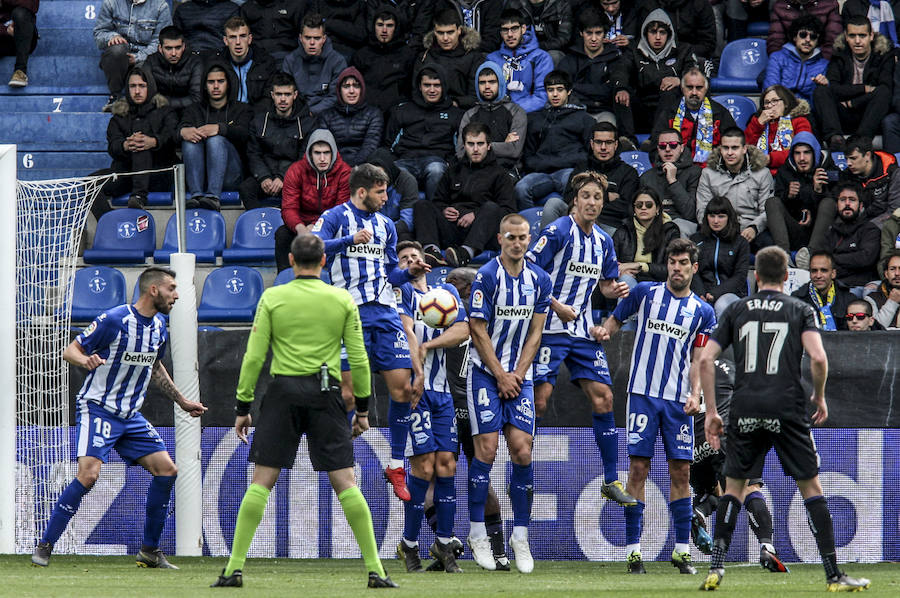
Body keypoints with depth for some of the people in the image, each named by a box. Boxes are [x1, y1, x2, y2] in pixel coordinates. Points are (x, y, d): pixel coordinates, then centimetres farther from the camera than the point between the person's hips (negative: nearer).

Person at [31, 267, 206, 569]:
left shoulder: (159, 325, 8)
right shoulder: (114, 320, -15)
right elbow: (70, 350, -11)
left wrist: (182, 402, 29)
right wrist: (86, 360, -33)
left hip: (131, 415, 8)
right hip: (97, 408, -7)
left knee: (166, 470, -2)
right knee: (89, 474, -23)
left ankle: (150, 550, 10)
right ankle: (44, 547, -13)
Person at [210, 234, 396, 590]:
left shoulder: (272, 298, 1)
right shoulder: (342, 300, 4)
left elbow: (254, 356, 0)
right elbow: (358, 359, 5)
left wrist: (242, 406, 6)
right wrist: (363, 407, 14)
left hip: (283, 391, -1)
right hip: (326, 393, 1)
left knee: (261, 482, 2)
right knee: (345, 482, 1)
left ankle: (235, 567, -3)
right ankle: (375, 570, -2)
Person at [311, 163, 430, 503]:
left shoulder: (385, 225, 19)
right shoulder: (335, 218, 1)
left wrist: (410, 272, 5)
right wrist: (350, 240, -23)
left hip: (385, 310, 5)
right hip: (350, 311, -5)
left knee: (402, 384, -3)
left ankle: (396, 466, 5)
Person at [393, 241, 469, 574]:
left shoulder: (448, 292, 19)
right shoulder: (401, 291, 4)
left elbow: (463, 331, 4)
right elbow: (406, 331, -10)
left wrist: (428, 344, -9)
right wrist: (417, 375, -22)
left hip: (442, 390, 5)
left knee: (446, 463, -1)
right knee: (424, 464, -10)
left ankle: (444, 545, 7)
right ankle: (409, 544, 3)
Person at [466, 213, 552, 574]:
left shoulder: (539, 280, 5)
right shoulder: (487, 276, -10)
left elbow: (535, 333, 7)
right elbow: (478, 330, -9)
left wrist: (517, 374, -4)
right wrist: (500, 375, -9)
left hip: (519, 376, 4)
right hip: (486, 372, -4)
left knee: (522, 450, -4)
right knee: (486, 449, -9)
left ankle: (521, 536, 2)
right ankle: (477, 534, 0)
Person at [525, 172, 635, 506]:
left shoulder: (604, 241, 11)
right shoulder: (557, 232, -10)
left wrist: (616, 290, 0)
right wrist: (557, 307, -18)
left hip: (583, 331, 6)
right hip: (550, 328, -6)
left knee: (603, 399, 1)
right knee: (539, 398, -11)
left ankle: (611, 481, 7)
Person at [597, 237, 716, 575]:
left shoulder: (703, 312, 8)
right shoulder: (645, 293, 6)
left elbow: (697, 360, 8)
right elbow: (615, 320, 13)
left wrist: (695, 394, -7)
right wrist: (604, 331, -11)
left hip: (679, 401, 2)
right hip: (643, 394, -2)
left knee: (681, 472, 2)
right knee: (639, 469, -6)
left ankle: (682, 550, 9)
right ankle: (633, 550, -3)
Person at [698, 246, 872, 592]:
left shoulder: (737, 311, 12)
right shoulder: (800, 311, 6)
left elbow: (706, 359, 5)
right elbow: (818, 358, -9)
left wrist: (711, 412, 10)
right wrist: (819, 397, 8)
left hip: (745, 409, 2)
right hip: (787, 407, -2)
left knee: (734, 487, 15)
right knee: (811, 488, 5)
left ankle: (716, 567, 2)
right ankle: (833, 575, 1)